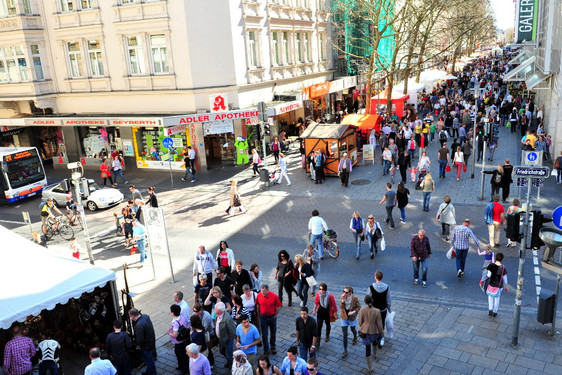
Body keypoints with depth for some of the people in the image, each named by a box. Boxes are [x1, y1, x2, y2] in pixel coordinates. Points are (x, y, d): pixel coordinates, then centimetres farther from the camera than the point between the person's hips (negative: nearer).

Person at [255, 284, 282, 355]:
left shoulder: (274, 296, -20)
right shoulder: (259, 295, -14)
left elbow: (279, 307, -8)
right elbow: (257, 305, 3)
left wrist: (275, 316, -4)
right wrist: (259, 315, 5)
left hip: (272, 317, 0)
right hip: (263, 317, 0)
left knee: (273, 333, 17)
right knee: (264, 334, 3)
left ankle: (273, 347, 39)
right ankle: (266, 350, 17)